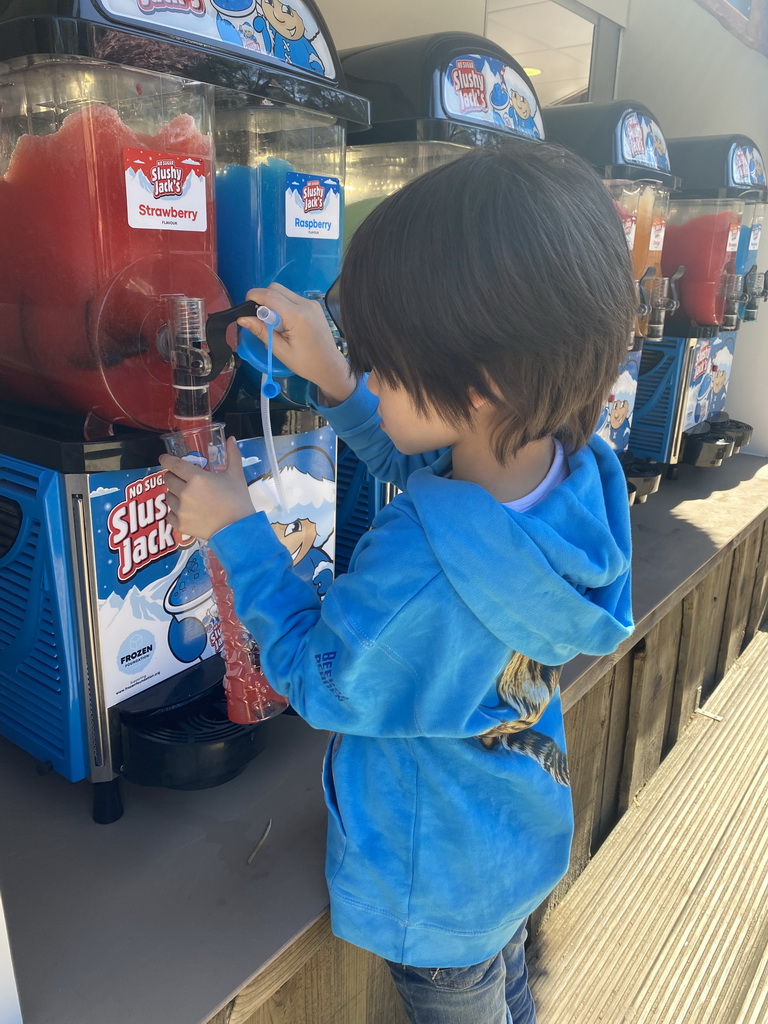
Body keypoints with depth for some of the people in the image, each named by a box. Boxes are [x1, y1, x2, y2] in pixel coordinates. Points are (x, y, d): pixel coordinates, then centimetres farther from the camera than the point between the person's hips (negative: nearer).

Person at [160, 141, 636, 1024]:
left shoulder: (417, 579, -46)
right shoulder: (576, 467, -21)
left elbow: (313, 673, -23)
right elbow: (421, 468, -1)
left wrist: (235, 532, -16)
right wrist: (336, 382, -11)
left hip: (437, 894, -6)